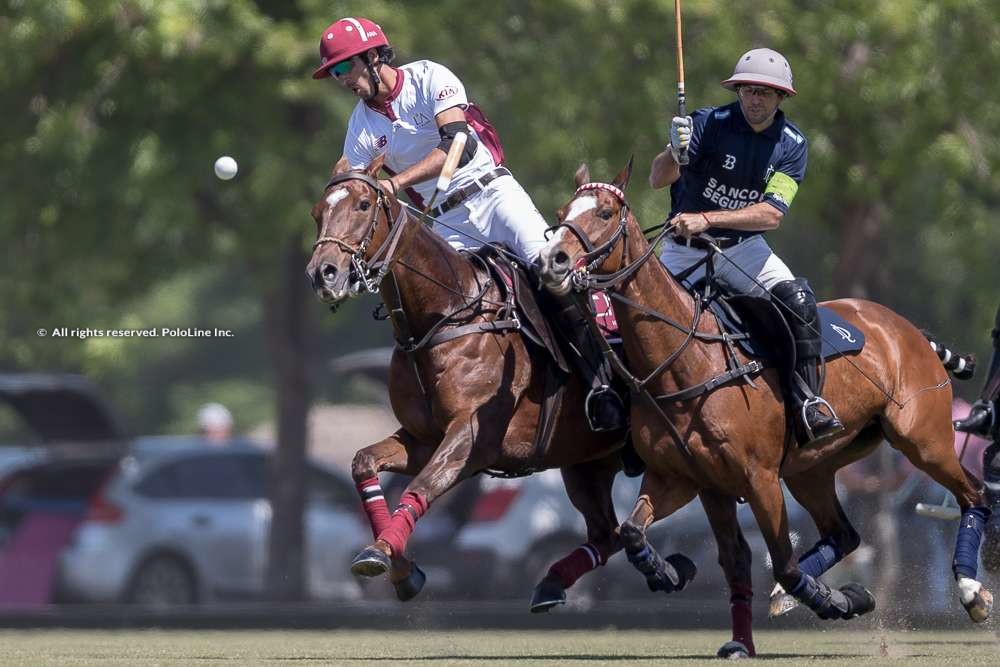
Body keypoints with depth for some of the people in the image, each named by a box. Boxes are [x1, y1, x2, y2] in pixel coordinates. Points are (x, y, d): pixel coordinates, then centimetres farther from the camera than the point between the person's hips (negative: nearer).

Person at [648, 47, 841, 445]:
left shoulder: (791, 144, -4)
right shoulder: (709, 123, -11)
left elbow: (772, 214, -15)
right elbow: (657, 180, -19)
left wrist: (707, 219, -27)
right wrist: (675, 154, -43)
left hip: (743, 248, 1)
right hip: (685, 249, -1)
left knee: (797, 299, -24)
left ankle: (810, 403, -21)